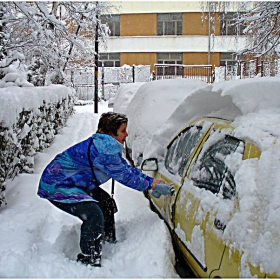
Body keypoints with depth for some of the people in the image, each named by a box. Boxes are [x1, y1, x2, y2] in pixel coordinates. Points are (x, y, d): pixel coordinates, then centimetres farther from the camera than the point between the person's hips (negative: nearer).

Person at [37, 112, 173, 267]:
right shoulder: (104, 149, -27)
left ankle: (108, 241, 31)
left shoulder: (107, 145, 5)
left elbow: (127, 168, 8)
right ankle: (88, 263, -14)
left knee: (106, 203, 16)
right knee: (94, 215, -24)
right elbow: (124, 175, -21)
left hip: (72, 182, 11)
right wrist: (153, 186, -14)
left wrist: (152, 181, 2)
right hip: (56, 186, -11)